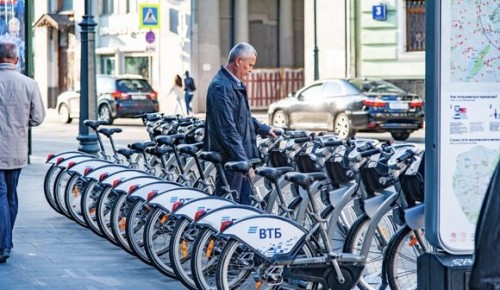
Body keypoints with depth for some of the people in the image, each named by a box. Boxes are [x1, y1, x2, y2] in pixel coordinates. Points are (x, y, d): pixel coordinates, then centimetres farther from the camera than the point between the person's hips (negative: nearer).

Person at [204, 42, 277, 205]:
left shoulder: (235, 84, 14)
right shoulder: (221, 87, -20)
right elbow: (228, 129, -25)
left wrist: (264, 129, 32)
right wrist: (244, 162, -26)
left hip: (241, 154, 11)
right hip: (230, 157, -11)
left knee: (245, 203, 13)